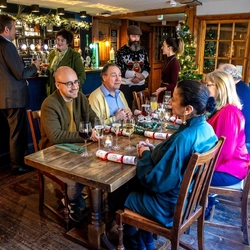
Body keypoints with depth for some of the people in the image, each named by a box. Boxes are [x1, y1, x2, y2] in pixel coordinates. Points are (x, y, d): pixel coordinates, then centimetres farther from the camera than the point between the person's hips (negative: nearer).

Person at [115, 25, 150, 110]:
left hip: (141, 85, 4)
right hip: (126, 86, -4)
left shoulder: (143, 51, 8)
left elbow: (147, 68, 7)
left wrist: (140, 77, -12)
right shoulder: (121, 52, -5)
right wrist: (135, 74, -14)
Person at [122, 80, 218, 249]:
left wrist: (145, 154, -13)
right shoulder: (206, 128, -6)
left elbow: (156, 182, -27)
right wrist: (154, 150, -2)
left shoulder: (184, 138, -34)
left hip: (171, 205, -8)